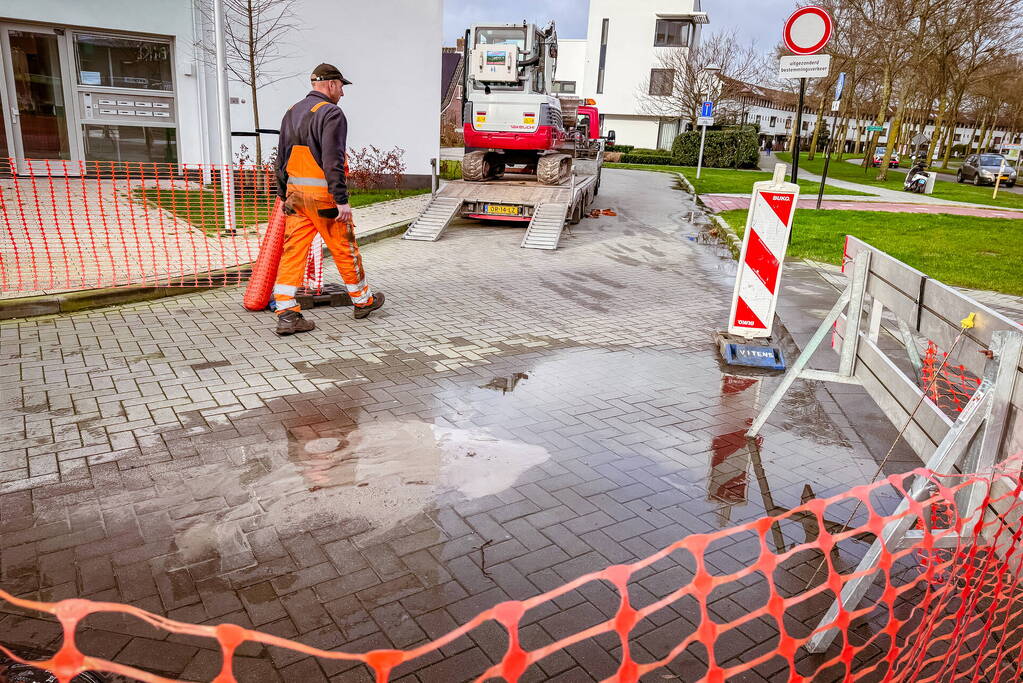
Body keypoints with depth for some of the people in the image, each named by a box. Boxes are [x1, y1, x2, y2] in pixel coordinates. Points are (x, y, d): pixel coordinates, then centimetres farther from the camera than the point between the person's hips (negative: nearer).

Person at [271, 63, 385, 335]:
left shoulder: (292, 112, 14)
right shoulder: (331, 113, -11)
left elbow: (282, 158, 17)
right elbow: (332, 161, -20)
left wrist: (283, 195, 21)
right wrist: (342, 200, -19)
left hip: (296, 192, 7)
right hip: (323, 194, -7)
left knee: (293, 251, 3)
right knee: (344, 249, 8)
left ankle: (286, 314, 0)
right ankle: (363, 300, 24)